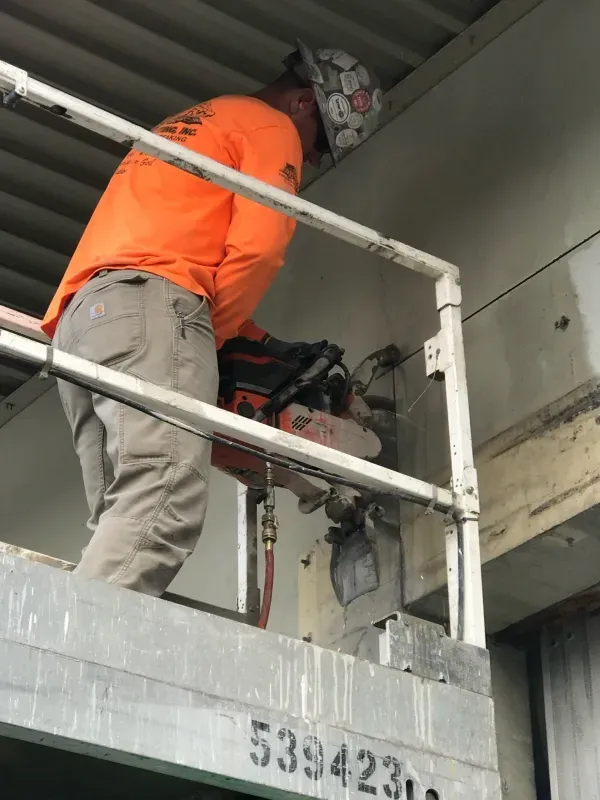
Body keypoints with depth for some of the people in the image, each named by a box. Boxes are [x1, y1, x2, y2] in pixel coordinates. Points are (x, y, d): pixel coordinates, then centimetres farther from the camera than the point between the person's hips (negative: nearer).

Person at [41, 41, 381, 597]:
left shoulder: (181, 129, 41)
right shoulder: (270, 127, 13)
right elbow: (258, 245, -4)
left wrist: (251, 340, 23)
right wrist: (214, 333, 9)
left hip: (79, 315, 9)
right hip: (153, 306, -9)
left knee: (121, 521, -4)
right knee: (165, 499, -25)